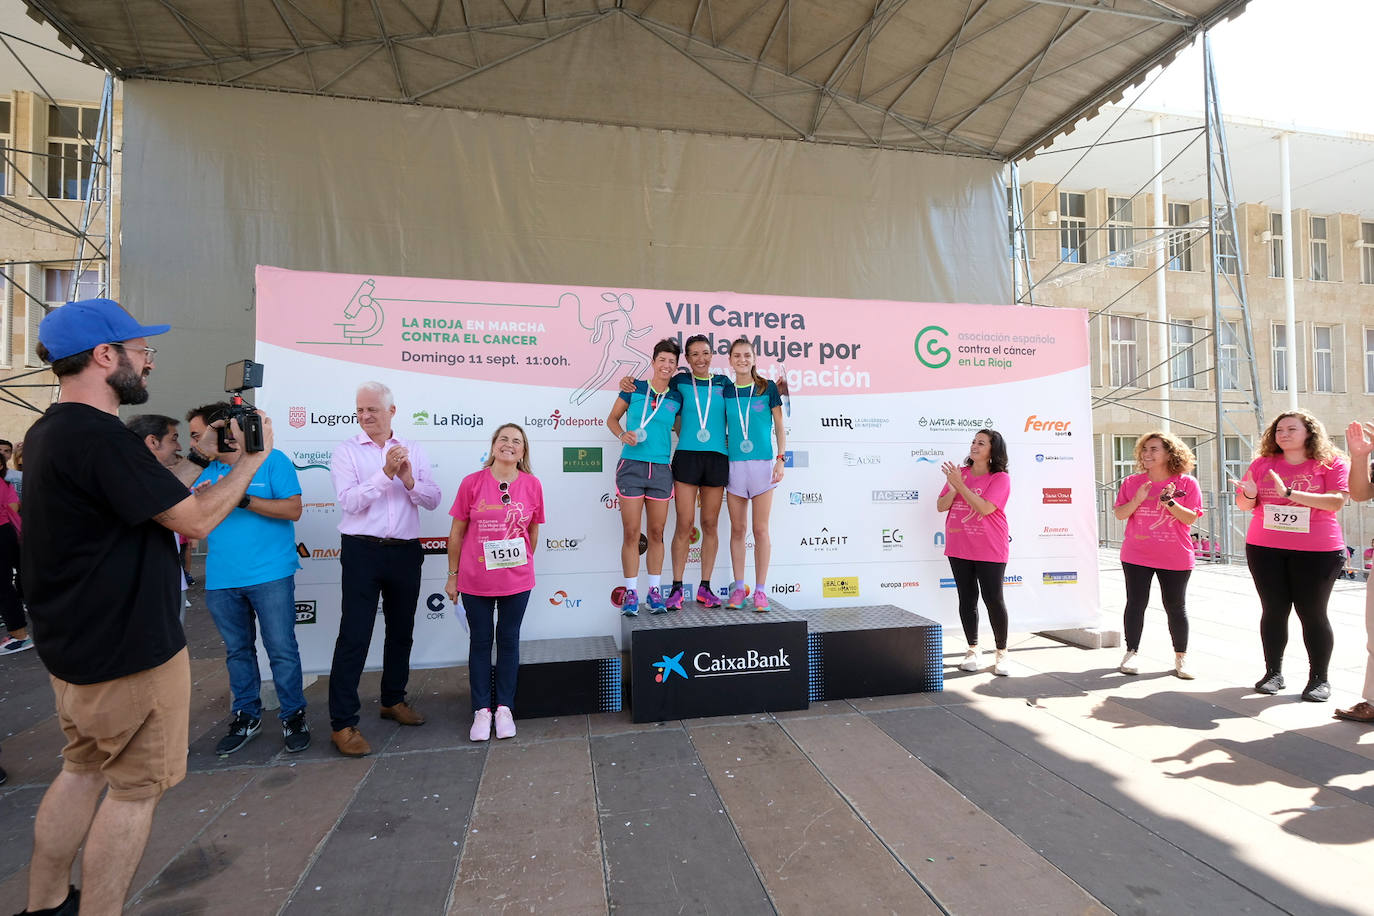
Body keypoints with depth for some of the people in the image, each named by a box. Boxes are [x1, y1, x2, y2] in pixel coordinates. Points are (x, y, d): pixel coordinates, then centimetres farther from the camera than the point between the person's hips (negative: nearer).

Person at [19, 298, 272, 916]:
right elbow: (195, 519, -23)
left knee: (85, 768, 23)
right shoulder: (99, 436, -25)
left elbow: (159, 494, 12)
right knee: (138, 785, 7)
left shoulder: (48, 432, 8)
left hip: (73, 644, 10)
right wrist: (254, 456, -13)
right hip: (130, 651, -10)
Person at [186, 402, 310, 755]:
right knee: (237, 652, 16)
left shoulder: (272, 459, -3)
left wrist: (241, 499, -17)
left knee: (282, 650, -1)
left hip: (270, 576, -5)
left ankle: (293, 716, 14)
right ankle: (246, 717, 30)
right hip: (221, 579, 5)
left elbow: (293, 509, -12)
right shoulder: (206, 472, 12)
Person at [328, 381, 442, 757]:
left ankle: (393, 700, 33)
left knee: (401, 631, 15)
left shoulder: (412, 449, 7)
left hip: (405, 552, 4)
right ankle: (342, 723, 6)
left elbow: (433, 500, 1)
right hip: (362, 552, -4)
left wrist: (410, 480, -17)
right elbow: (349, 502, -14)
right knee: (354, 636, -3)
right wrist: (385, 474, -22)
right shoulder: (347, 450, -1)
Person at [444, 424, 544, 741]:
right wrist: (452, 575, 2)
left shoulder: (532, 485, -4)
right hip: (475, 580, -1)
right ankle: (481, 710, 24)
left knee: (509, 641, 12)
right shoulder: (472, 483, -8)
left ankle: (505, 708, 26)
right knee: (480, 642, 11)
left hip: (517, 580, 1)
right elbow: (457, 533, -1)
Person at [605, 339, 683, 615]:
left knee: (656, 533, 7)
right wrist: (622, 434, -8)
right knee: (631, 533, -1)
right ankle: (631, 593, 10)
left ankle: (655, 591, 17)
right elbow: (612, 419, 10)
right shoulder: (634, 388, 3)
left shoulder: (676, 399, 8)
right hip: (632, 466, -2)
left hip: (661, 469, 2)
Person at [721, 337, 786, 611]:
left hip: (762, 464, -2)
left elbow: (779, 425, 5)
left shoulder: (768, 387, 3)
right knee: (737, 529, 6)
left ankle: (760, 590, 9)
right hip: (734, 464, 2)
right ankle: (739, 588, 15)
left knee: (760, 529, 0)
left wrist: (780, 458, -4)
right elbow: (720, 429, 13)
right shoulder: (725, 391, 8)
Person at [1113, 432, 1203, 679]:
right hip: (1136, 555, 1)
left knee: (1176, 607, 7)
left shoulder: (1187, 483, -2)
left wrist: (1169, 501, -21)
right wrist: (1138, 499, -16)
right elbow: (1119, 514, 0)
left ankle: (1181, 656, 22)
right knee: (1136, 603, 3)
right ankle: (1131, 653, 13)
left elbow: (1191, 518, -7)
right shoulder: (1132, 482, 2)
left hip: (1175, 558, -1)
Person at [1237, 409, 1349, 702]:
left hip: (1317, 551, -2)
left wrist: (1289, 493, -24)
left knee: (1312, 612, 2)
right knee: (1274, 609, 5)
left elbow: (1336, 502, -15)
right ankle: (1273, 672, 12)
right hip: (1264, 549, 2)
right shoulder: (1262, 463, 6)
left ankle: (1319, 678, 14)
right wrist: (1249, 495, -14)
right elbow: (1243, 504, 8)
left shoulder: (1332, 463, -1)